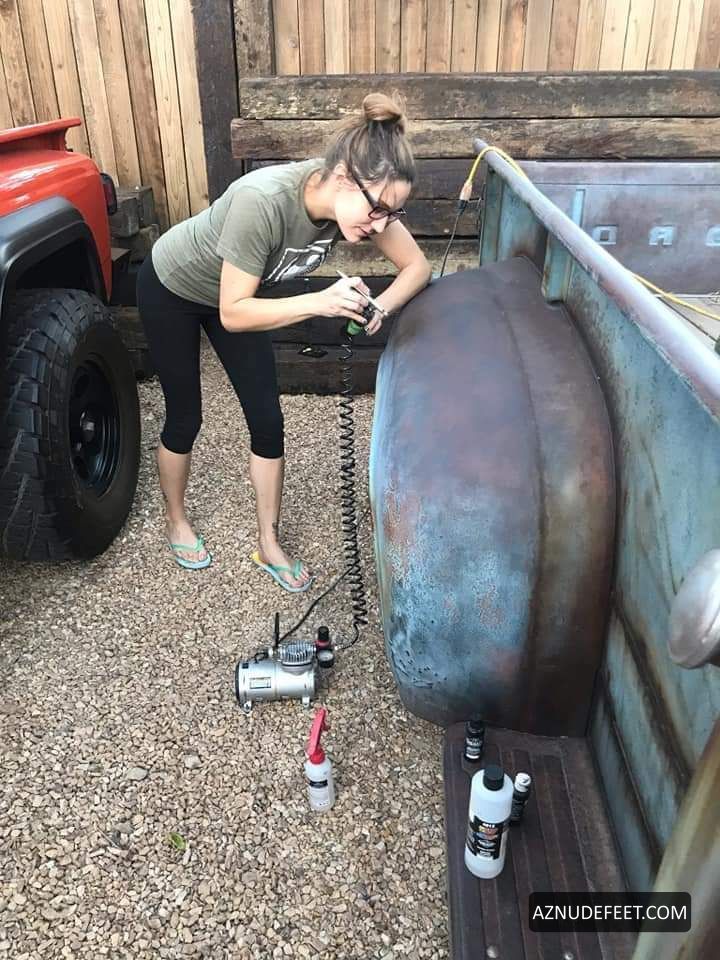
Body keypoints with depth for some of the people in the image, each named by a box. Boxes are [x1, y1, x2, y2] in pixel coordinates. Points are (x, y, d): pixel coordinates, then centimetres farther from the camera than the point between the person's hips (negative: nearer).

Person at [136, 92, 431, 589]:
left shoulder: (362, 195, -26)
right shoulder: (263, 200, -42)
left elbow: (417, 265, -15)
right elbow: (233, 313, -36)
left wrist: (379, 307, -34)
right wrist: (319, 303, -46)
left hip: (236, 291, 5)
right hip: (171, 288, -5)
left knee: (267, 420, 1)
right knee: (186, 416, 8)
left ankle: (269, 544, 19)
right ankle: (176, 521, 35)